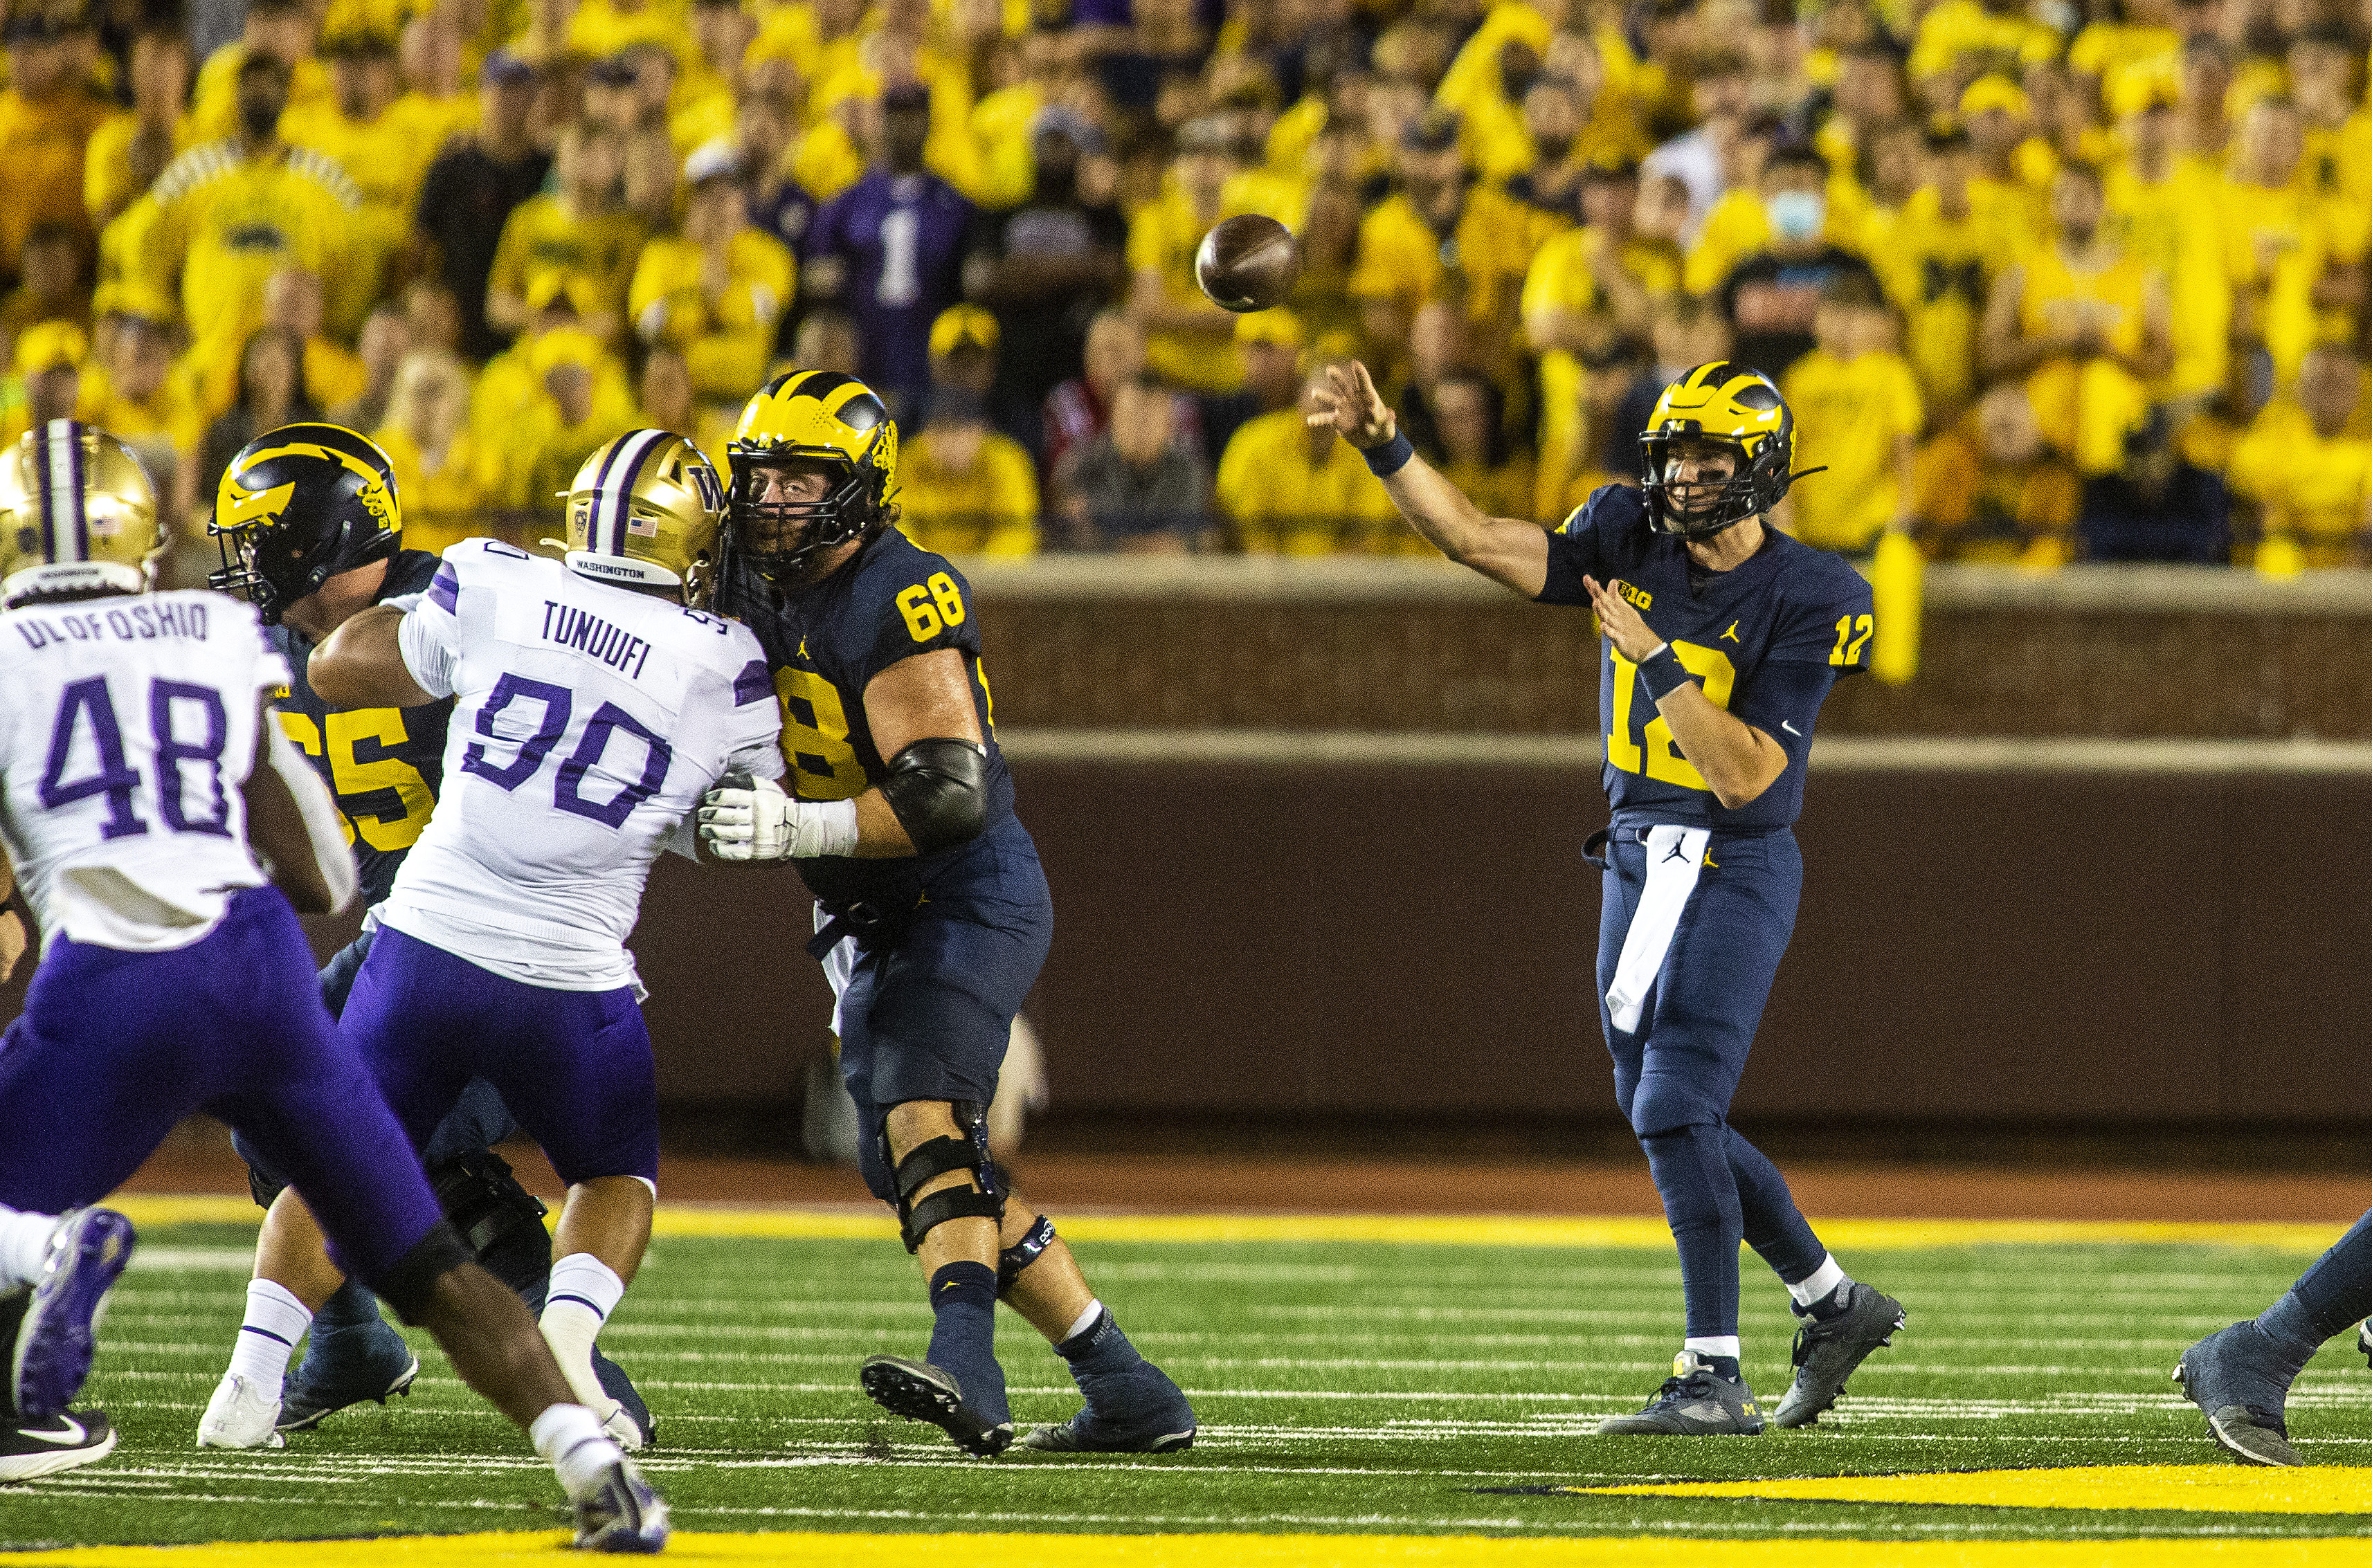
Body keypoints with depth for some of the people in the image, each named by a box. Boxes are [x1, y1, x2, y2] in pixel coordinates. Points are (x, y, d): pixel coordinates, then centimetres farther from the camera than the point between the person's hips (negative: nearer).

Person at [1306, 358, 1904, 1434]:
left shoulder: (1804, 600, -15)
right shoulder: (1633, 541, 1)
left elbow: (1745, 774, -21)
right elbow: (1475, 539, -7)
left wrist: (1655, 658, -24)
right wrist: (1383, 446, -19)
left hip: (1734, 870, -7)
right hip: (1638, 861, 7)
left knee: (1675, 1110, -16)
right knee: (1668, 1122, 13)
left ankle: (1713, 1376, -12)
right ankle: (1834, 1305, 29)